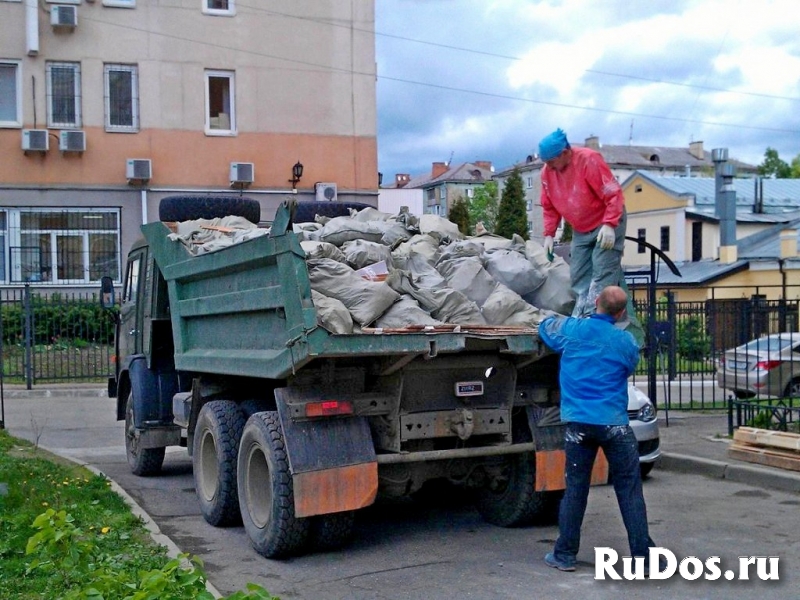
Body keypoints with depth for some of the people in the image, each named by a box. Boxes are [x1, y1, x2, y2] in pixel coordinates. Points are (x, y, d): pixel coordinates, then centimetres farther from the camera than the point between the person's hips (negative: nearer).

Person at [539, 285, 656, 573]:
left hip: (579, 423, 2)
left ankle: (565, 554, 14)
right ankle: (642, 553, 8)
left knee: (575, 489, 9)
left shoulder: (571, 329, -3)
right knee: (629, 489, 5)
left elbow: (545, 325, 18)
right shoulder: (626, 342, -4)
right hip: (615, 424, -1)